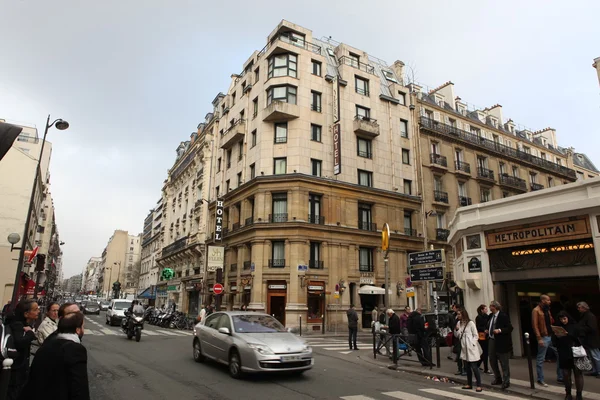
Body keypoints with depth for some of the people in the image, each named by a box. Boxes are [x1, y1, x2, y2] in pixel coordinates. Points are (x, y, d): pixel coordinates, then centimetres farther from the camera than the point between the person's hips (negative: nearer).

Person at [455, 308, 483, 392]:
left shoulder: (470, 323, -9)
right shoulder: (459, 323, 8)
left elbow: (476, 335, -5)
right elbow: (456, 335, 10)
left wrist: (472, 344, -11)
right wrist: (456, 329, -9)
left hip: (471, 348, -6)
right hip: (464, 348, 6)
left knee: (474, 367, -6)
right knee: (466, 367, 12)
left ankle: (479, 385, 1)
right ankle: (469, 384, 22)